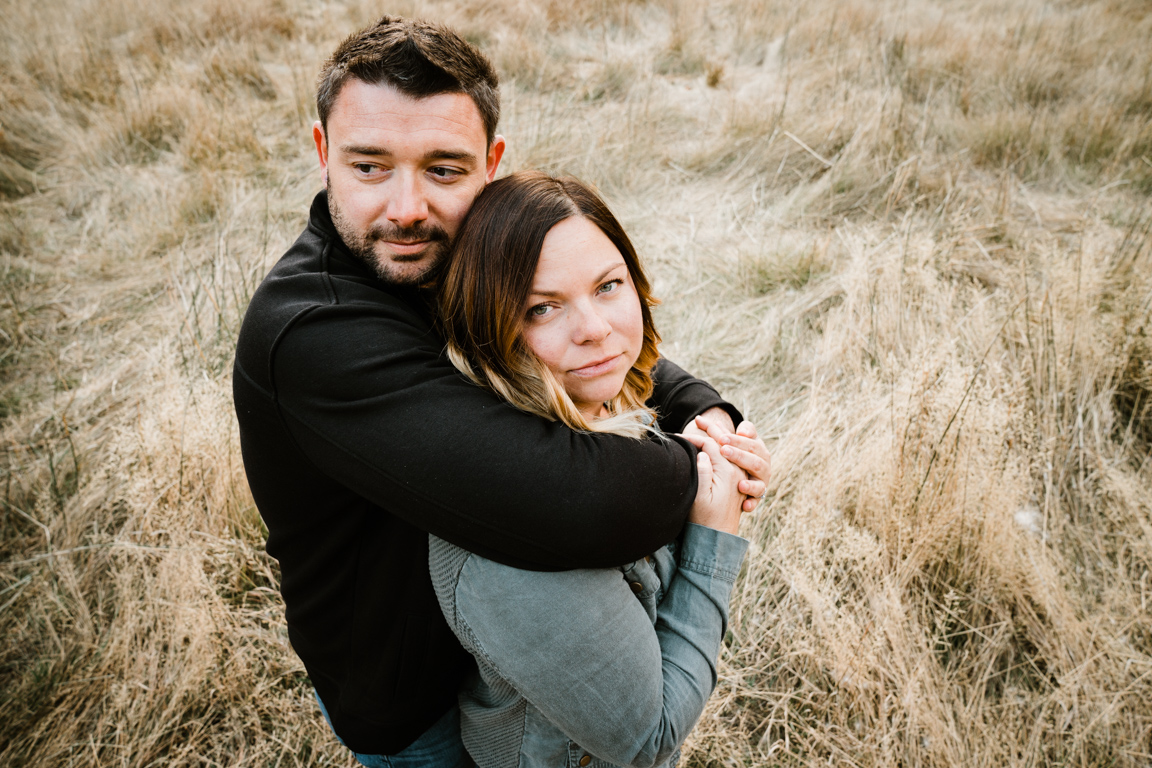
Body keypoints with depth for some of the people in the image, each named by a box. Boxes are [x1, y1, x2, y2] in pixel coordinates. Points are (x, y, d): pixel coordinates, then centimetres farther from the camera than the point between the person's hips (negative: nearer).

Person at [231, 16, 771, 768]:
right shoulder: (313, 332, -40)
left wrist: (704, 410, -19)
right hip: (413, 703, -6)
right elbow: (573, 506, -49)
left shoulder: (470, 257, -12)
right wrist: (695, 467, -28)